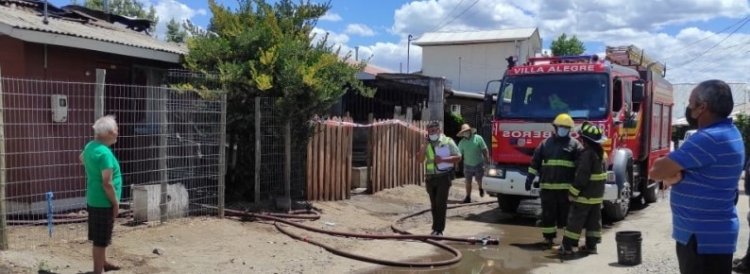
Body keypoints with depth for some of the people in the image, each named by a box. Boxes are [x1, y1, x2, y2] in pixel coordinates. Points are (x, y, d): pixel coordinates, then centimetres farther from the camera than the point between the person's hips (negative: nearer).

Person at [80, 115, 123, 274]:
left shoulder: (90, 146, 4)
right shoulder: (105, 153, -26)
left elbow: (82, 158, 30)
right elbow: (107, 183, -26)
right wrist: (116, 203, -17)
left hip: (94, 200, 10)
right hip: (104, 202, -10)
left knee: (99, 237, 23)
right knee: (101, 239, 0)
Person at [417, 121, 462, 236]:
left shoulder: (448, 141, -1)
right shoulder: (426, 144, 12)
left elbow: (458, 157, -5)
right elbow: (420, 159, 1)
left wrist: (443, 159, -16)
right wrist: (424, 145, -9)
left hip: (444, 176, -5)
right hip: (430, 177, 5)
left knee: (441, 203, -9)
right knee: (434, 204, 10)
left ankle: (439, 229, -6)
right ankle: (435, 228, 19)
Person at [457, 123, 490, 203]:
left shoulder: (478, 138, -7)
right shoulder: (462, 142, 0)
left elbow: (485, 150, -5)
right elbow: (460, 155, 4)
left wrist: (487, 160, -9)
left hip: (479, 164, -2)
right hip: (468, 165, 2)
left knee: (479, 180, 4)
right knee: (468, 181, 3)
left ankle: (481, 189, 37)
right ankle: (468, 197, 12)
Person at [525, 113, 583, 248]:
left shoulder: (575, 145, 4)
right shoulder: (546, 143, 10)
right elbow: (535, 161, 12)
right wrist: (530, 178, 6)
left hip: (567, 187, -2)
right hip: (547, 186, 2)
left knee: (566, 214, 3)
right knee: (548, 213, 6)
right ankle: (548, 238, 16)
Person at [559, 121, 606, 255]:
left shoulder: (587, 154, -21)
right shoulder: (599, 152, 9)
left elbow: (582, 177, -23)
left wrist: (573, 193, -16)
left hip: (584, 194, -9)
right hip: (597, 194, 9)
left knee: (575, 220, -3)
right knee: (594, 220, 12)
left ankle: (567, 246, 0)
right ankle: (591, 245, 17)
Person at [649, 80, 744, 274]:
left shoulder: (710, 138, -23)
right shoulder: (726, 132, 11)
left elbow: (656, 171, -21)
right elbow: (667, 170, 10)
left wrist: (667, 172, -1)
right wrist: (673, 173, -11)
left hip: (704, 238, -10)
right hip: (710, 234, 10)